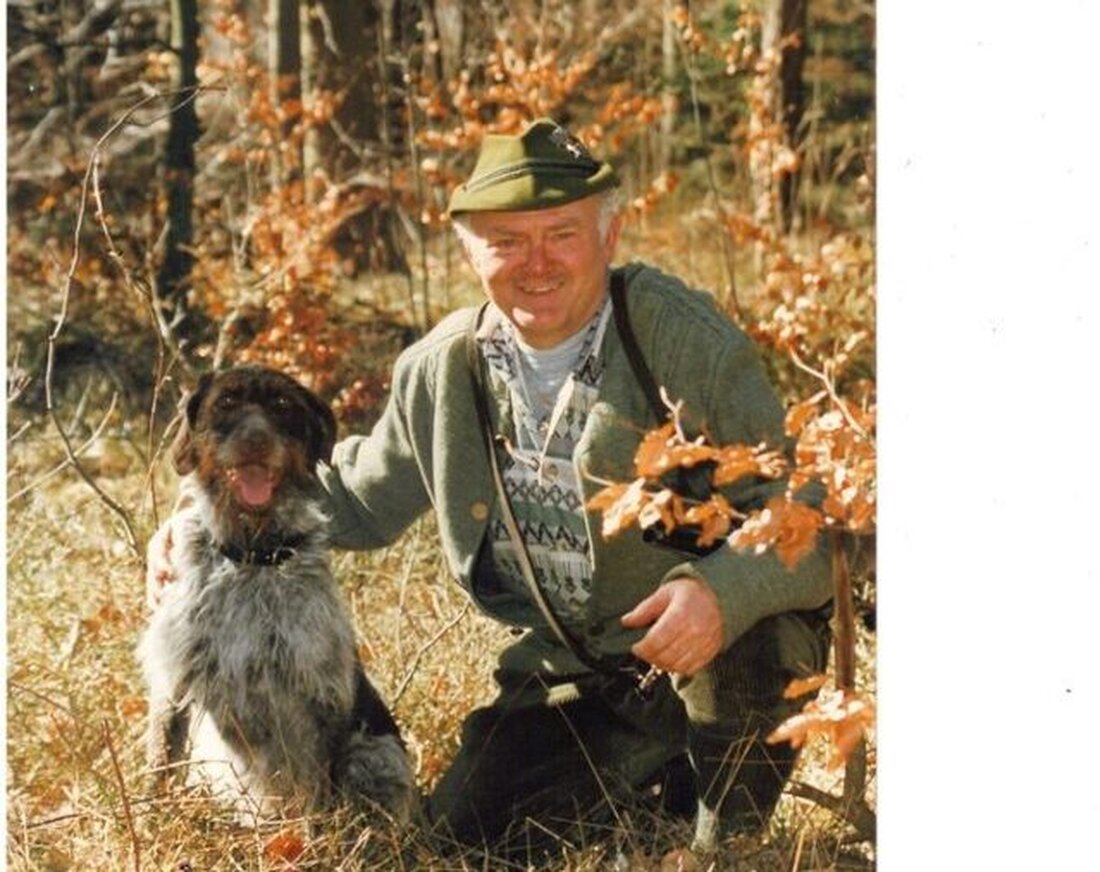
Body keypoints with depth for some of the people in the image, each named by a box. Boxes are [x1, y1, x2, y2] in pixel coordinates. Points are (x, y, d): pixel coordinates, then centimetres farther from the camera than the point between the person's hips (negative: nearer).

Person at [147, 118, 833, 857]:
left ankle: (730, 840, -7)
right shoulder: (441, 371, -2)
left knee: (732, 630, -36)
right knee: (464, 832, -7)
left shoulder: (688, 340, -17)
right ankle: (668, 782, 20)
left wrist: (721, 592, -43)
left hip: (731, 651, -5)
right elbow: (359, 499, 16)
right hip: (575, 677, 5)